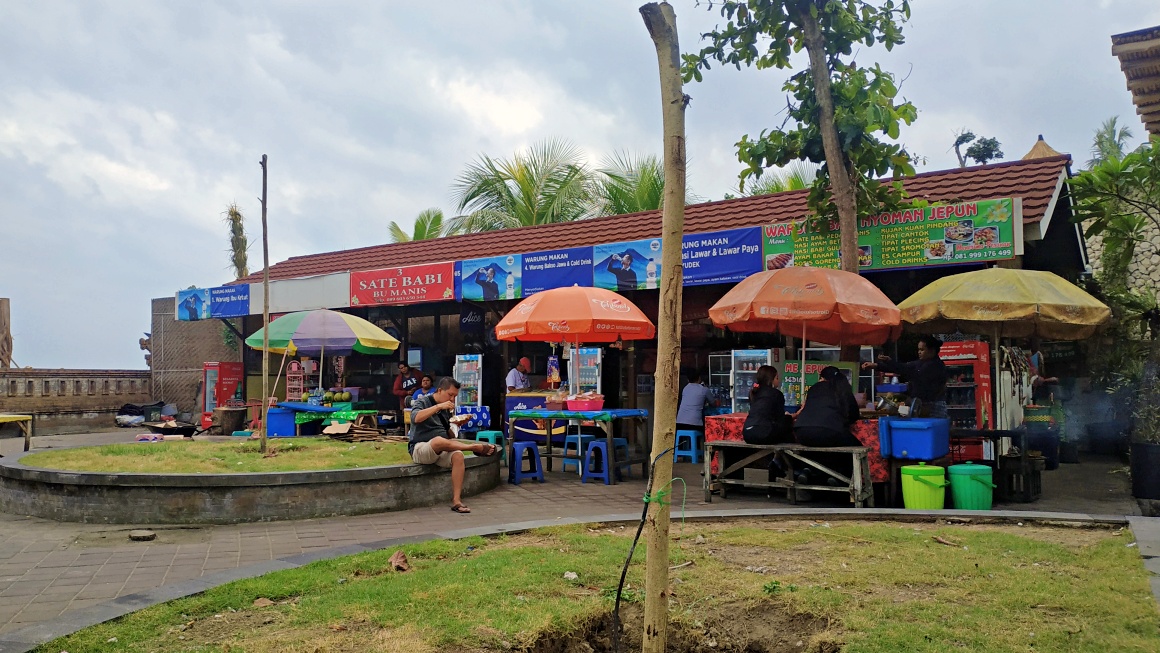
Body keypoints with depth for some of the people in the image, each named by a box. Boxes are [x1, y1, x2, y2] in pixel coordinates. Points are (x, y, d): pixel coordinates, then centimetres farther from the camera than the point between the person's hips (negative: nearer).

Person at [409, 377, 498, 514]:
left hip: (441, 451, 6)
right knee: (439, 440, -38)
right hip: (420, 448, -6)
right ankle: (476, 447, -23)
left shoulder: (447, 409, 16)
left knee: (458, 455, -27)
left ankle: (456, 500, -30)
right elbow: (416, 418, -26)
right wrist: (439, 407, -28)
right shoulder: (422, 402, -3)